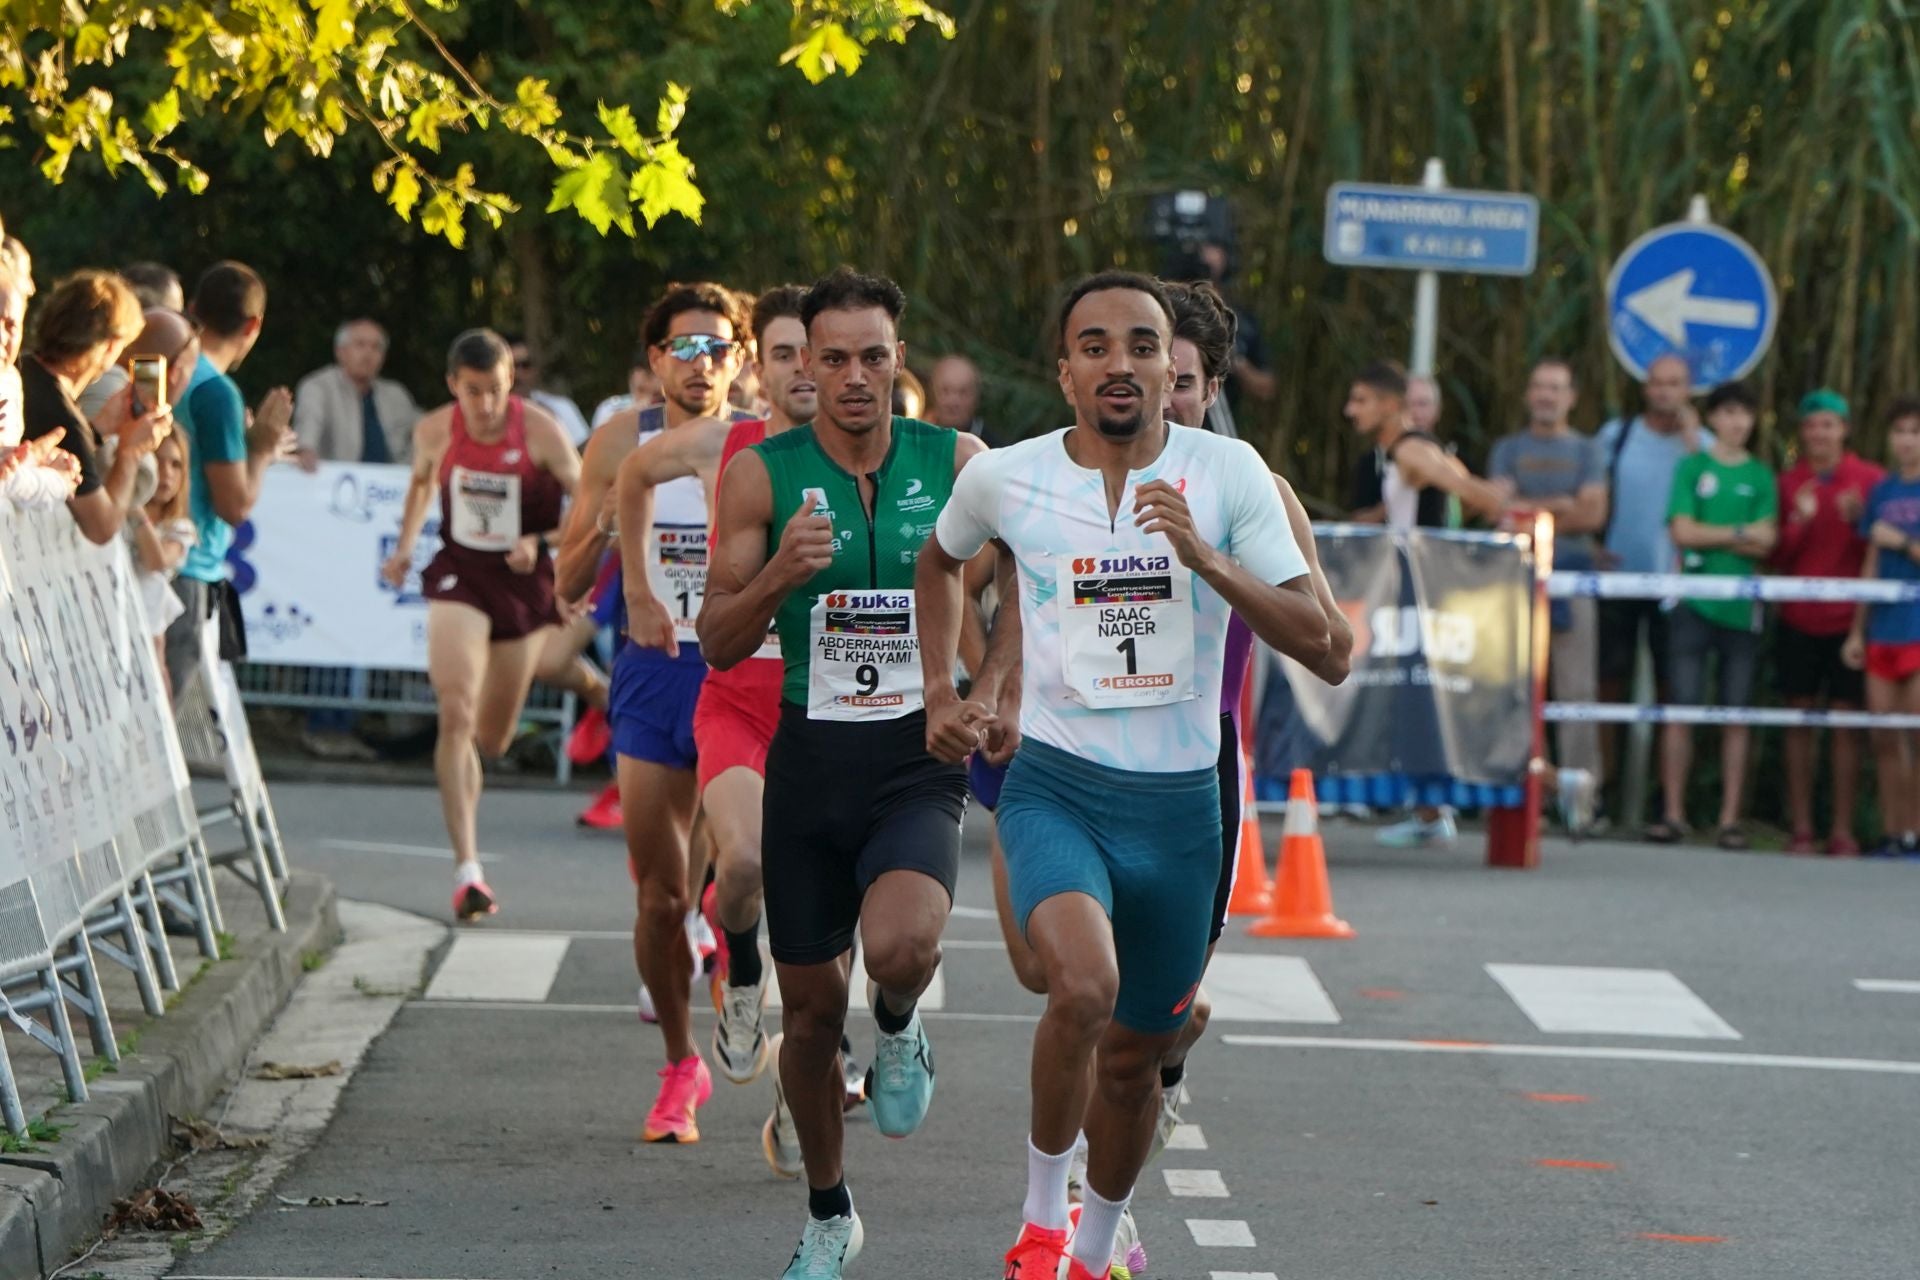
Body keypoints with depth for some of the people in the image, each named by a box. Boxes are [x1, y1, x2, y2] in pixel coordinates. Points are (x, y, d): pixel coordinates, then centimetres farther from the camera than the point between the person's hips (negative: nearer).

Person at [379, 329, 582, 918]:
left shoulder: (539, 431, -14)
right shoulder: (435, 432, -5)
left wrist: (538, 542, -27)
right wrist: (404, 547, 10)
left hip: (523, 581, 0)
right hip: (458, 577, 0)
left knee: (493, 738, 11)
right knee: (456, 715, -20)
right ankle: (467, 869, -23)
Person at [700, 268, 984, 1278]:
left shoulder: (957, 463, -2)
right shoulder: (763, 474, -2)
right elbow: (719, 643, -1)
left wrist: (987, 695, -8)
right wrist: (780, 573, -20)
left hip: (918, 765, -2)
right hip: (809, 762, 2)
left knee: (899, 946, -30)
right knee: (810, 1003, 9)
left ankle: (899, 1029, 8)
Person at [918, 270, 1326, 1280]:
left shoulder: (1227, 472, -5)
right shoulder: (1005, 478, -3)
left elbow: (1313, 638, -9)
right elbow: (940, 560, 21)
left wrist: (1207, 559, -22)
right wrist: (940, 691, 12)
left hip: (1181, 806, 2)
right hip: (1056, 787, -2)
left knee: (1134, 1060, 14)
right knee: (1082, 987, -30)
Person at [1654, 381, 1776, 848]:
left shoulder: (1761, 476, 11)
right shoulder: (1691, 467, 7)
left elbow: (1765, 544, 2)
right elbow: (1683, 531, -3)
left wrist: (1709, 537, -5)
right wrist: (1741, 533, -2)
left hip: (1742, 606, 2)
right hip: (1694, 599, -2)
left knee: (1737, 713, 1)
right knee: (1682, 707, -6)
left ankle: (1730, 819, 3)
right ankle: (1673, 814, -1)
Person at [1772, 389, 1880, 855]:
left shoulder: (1871, 480, 1)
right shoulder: (1788, 483, 6)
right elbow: (1776, 558, 5)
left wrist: (1859, 520, -17)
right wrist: (1797, 522, -13)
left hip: (1848, 620, -2)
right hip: (1798, 620, 2)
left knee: (1847, 723, -2)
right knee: (1799, 721, 3)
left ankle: (1843, 831, 1)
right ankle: (1801, 829, 8)